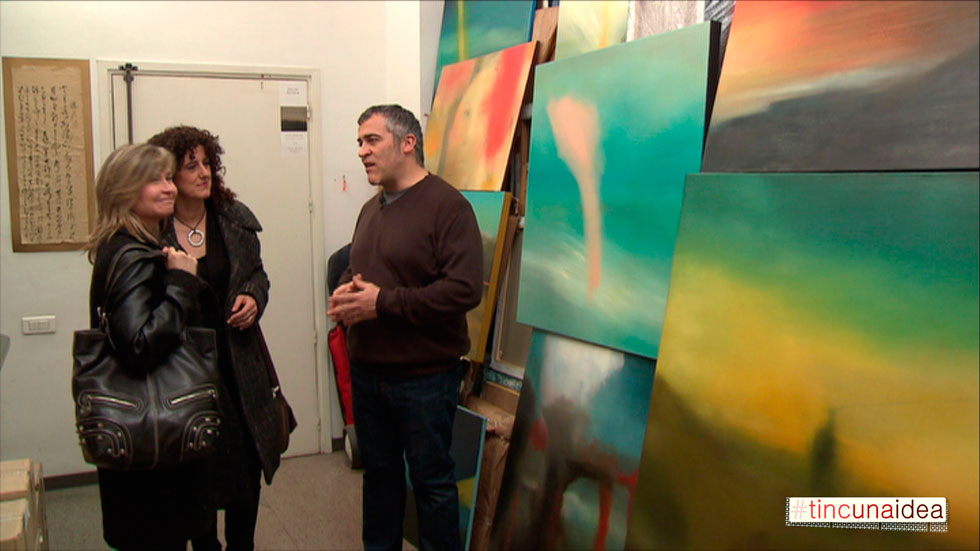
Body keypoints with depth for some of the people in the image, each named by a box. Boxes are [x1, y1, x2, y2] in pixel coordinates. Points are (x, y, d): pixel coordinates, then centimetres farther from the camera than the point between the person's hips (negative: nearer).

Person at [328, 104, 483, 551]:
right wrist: (343, 294, -2)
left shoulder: (448, 206, -15)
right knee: (379, 471, 21)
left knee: (432, 481, 7)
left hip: (424, 376, -7)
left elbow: (465, 291, -24)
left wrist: (383, 302, -22)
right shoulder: (371, 209, 12)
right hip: (367, 370, 8)